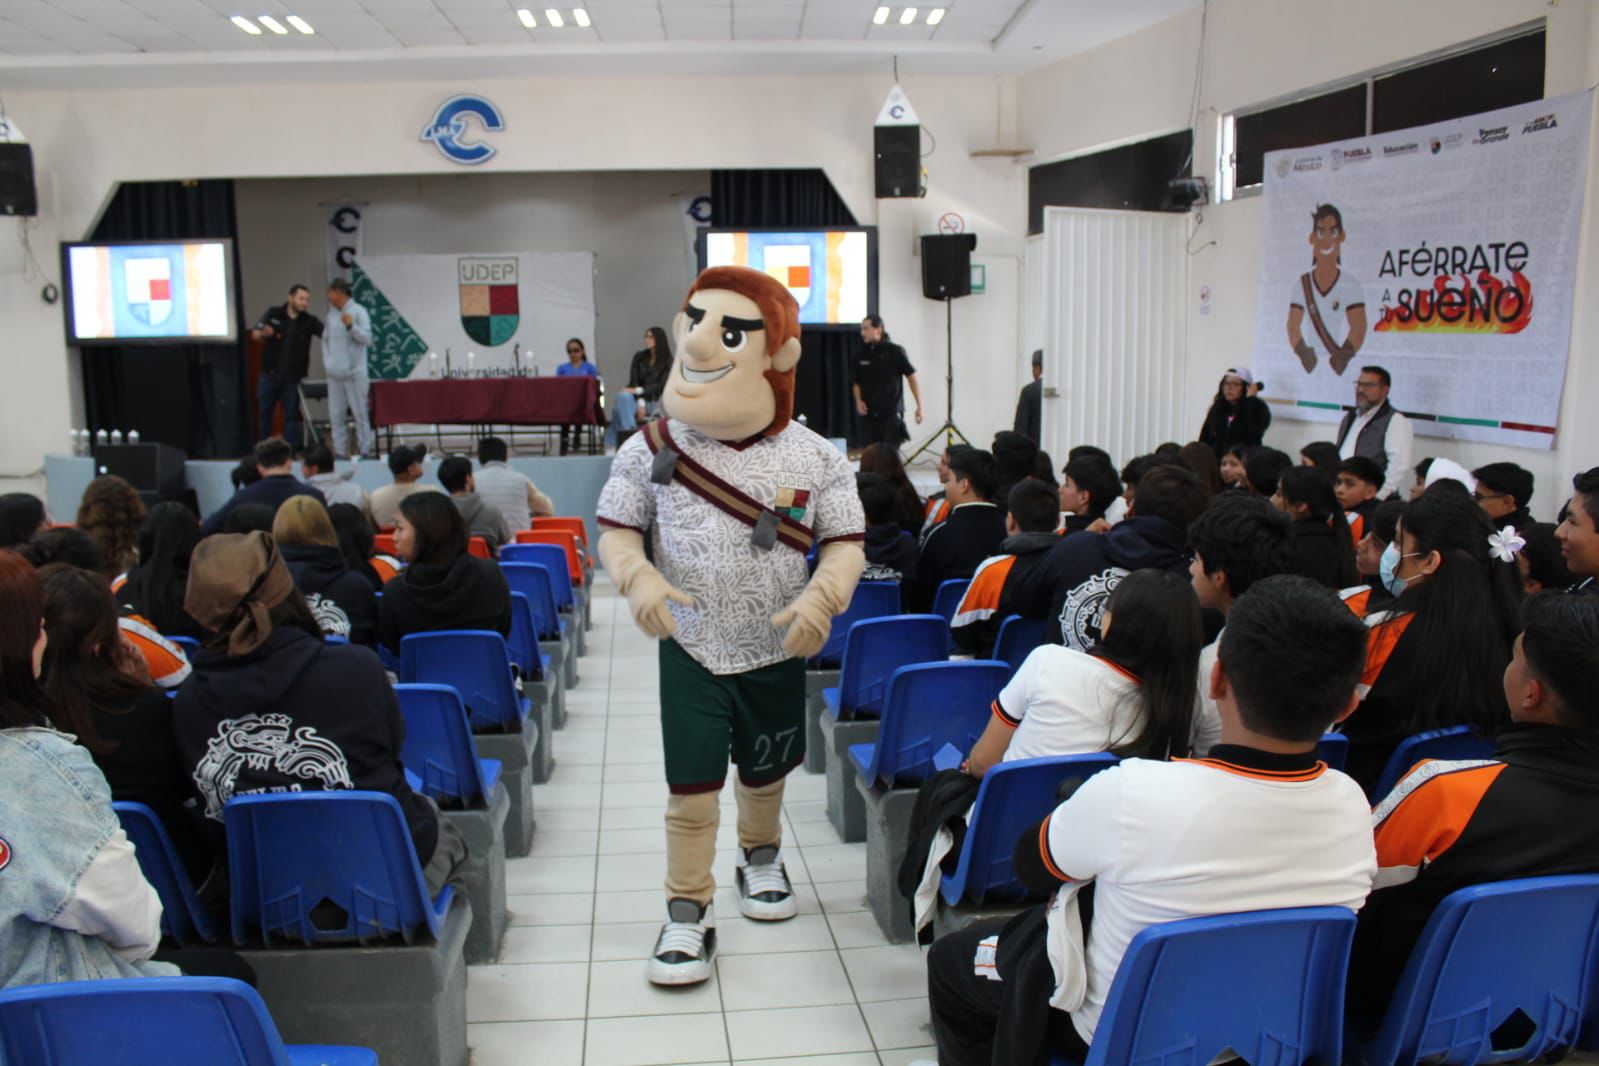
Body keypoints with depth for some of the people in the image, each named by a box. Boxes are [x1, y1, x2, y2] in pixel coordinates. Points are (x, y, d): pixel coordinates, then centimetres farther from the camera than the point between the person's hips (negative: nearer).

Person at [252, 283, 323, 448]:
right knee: (264, 412, 9)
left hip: (293, 377, -1)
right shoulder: (273, 314, 2)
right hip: (269, 374, 1)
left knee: (291, 415, 0)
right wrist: (263, 333, -18)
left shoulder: (310, 321, -2)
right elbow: (255, 334, 5)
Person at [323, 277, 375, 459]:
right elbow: (325, 338, 20)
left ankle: (365, 450, 1)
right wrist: (327, 360, 9)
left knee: (360, 413, -4)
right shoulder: (331, 314, 13)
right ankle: (340, 451, 14)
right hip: (334, 374, 6)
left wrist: (351, 326, -27)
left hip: (354, 373, -6)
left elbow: (367, 338, -14)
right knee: (336, 415, 8)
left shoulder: (359, 311, -6)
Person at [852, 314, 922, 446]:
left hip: (891, 413, -3)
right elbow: (855, 382, 16)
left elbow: (911, 377, -2)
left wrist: (919, 406, -6)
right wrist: (858, 401, -3)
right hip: (868, 414, 3)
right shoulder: (860, 355, 6)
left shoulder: (895, 352, -4)